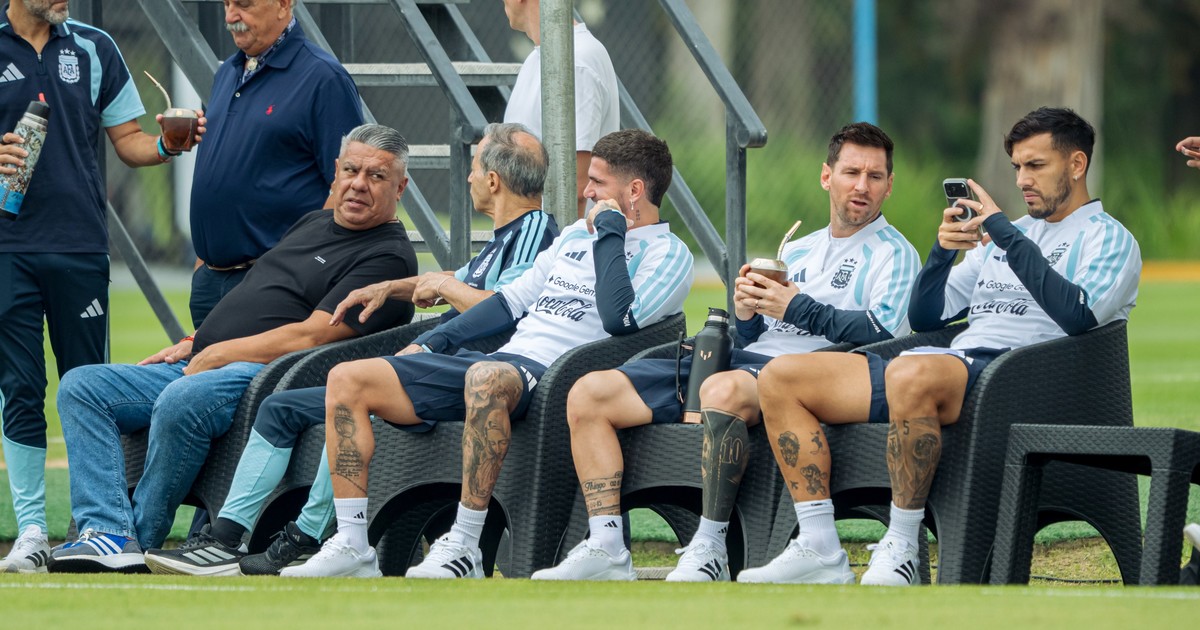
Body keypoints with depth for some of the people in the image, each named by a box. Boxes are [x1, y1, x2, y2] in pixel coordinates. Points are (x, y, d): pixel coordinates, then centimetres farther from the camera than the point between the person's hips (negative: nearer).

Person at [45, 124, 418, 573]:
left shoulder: (388, 257, -5)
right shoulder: (313, 224, 24)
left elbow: (310, 336, -14)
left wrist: (217, 354, -11)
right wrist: (193, 344, 15)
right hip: (199, 367, 10)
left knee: (181, 400, -39)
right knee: (82, 386, -5)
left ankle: (142, 540, -23)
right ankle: (109, 533, -23)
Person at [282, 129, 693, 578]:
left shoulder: (667, 253, 1)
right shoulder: (577, 234, 27)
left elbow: (618, 317, -18)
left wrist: (610, 231, -7)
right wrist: (428, 345, 21)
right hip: (504, 359, 9)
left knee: (487, 378, -44)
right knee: (347, 379, -4)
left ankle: (464, 547, -37)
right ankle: (352, 546, -11)